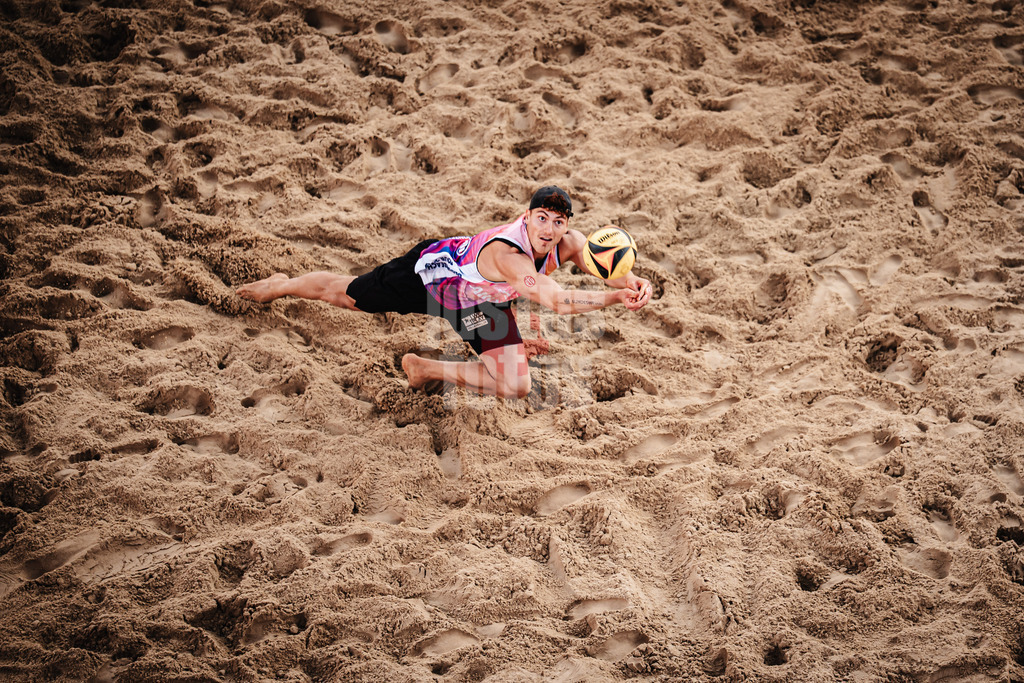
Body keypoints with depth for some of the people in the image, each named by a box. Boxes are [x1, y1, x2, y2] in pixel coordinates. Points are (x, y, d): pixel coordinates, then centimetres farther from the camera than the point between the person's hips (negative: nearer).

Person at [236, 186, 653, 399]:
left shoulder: (566, 242, -26)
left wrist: (632, 284, -47)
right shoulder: (508, 253, -48)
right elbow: (557, 301, -59)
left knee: (516, 388, -7)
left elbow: (611, 269, -26)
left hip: (478, 300, 6)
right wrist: (615, 298, -60)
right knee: (344, 294, 20)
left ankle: (427, 369, 14)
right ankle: (281, 286, 52)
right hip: (428, 272, -6)